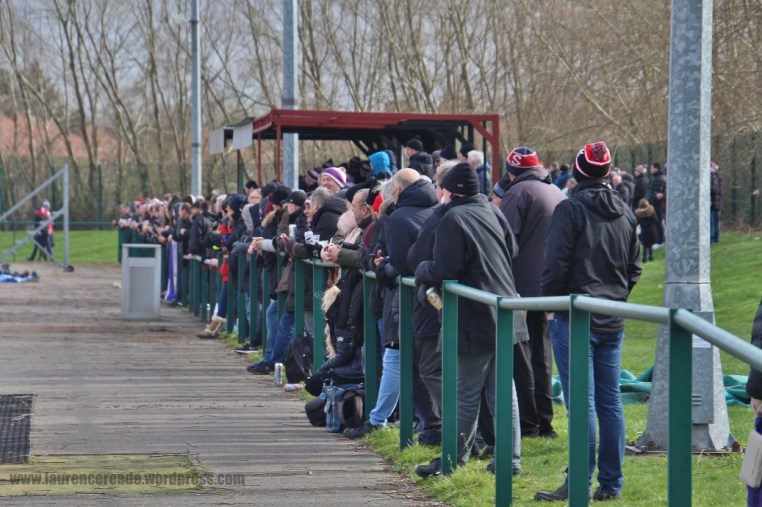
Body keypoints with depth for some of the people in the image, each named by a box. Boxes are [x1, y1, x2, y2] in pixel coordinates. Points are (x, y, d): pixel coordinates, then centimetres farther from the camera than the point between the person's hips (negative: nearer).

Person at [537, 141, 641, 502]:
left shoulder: (571, 209, -10)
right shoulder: (625, 214, 11)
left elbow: (556, 264, -13)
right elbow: (634, 269, 16)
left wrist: (550, 305, -1)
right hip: (613, 322, 6)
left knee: (581, 401, -7)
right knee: (610, 400, 9)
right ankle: (611, 483, 13)